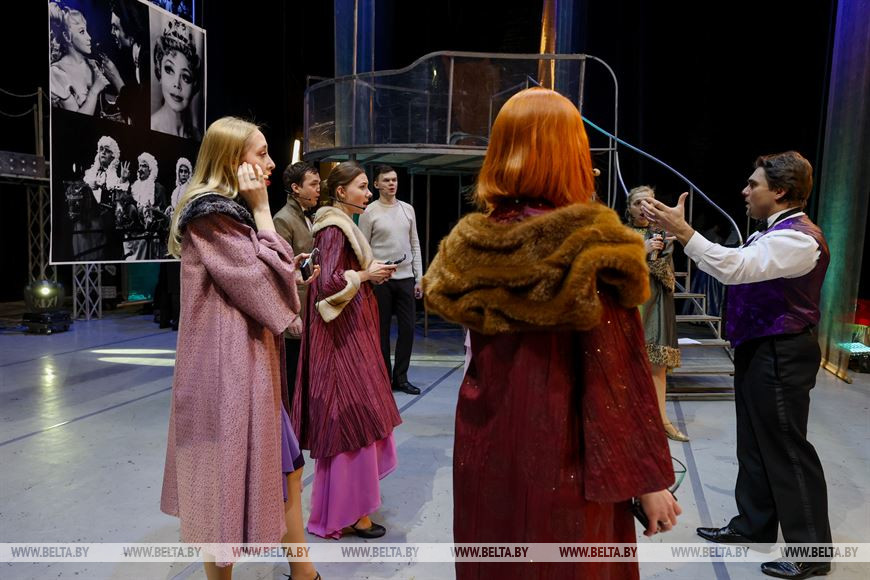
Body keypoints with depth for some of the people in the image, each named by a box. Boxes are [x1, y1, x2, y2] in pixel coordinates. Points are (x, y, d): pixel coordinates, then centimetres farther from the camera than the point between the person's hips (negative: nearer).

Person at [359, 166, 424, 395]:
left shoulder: (408, 209, 10)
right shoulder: (369, 212, -3)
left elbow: (415, 245, 12)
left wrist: (419, 278, 8)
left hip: (406, 278, 4)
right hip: (380, 279, -4)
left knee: (408, 328, 5)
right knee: (382, 330, 5)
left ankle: (400, 377, 18)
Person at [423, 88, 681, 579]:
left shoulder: (470, 243, -3)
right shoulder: (592, 247, -18)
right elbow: (619, 377, -16)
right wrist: (649, 478, -7)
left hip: (484, 454, 5)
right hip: (561, 461, -4)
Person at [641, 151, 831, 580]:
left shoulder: (797, 238, -21)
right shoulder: (773, 234, 12)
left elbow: (734, 267, -33)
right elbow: (738, 266, 15)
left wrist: (681, 230, -33)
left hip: (780, 356, -10)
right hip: (758, 350, 10)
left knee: (786, 449, 0)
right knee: (754, 444, 18)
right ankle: (752, 527, 32)